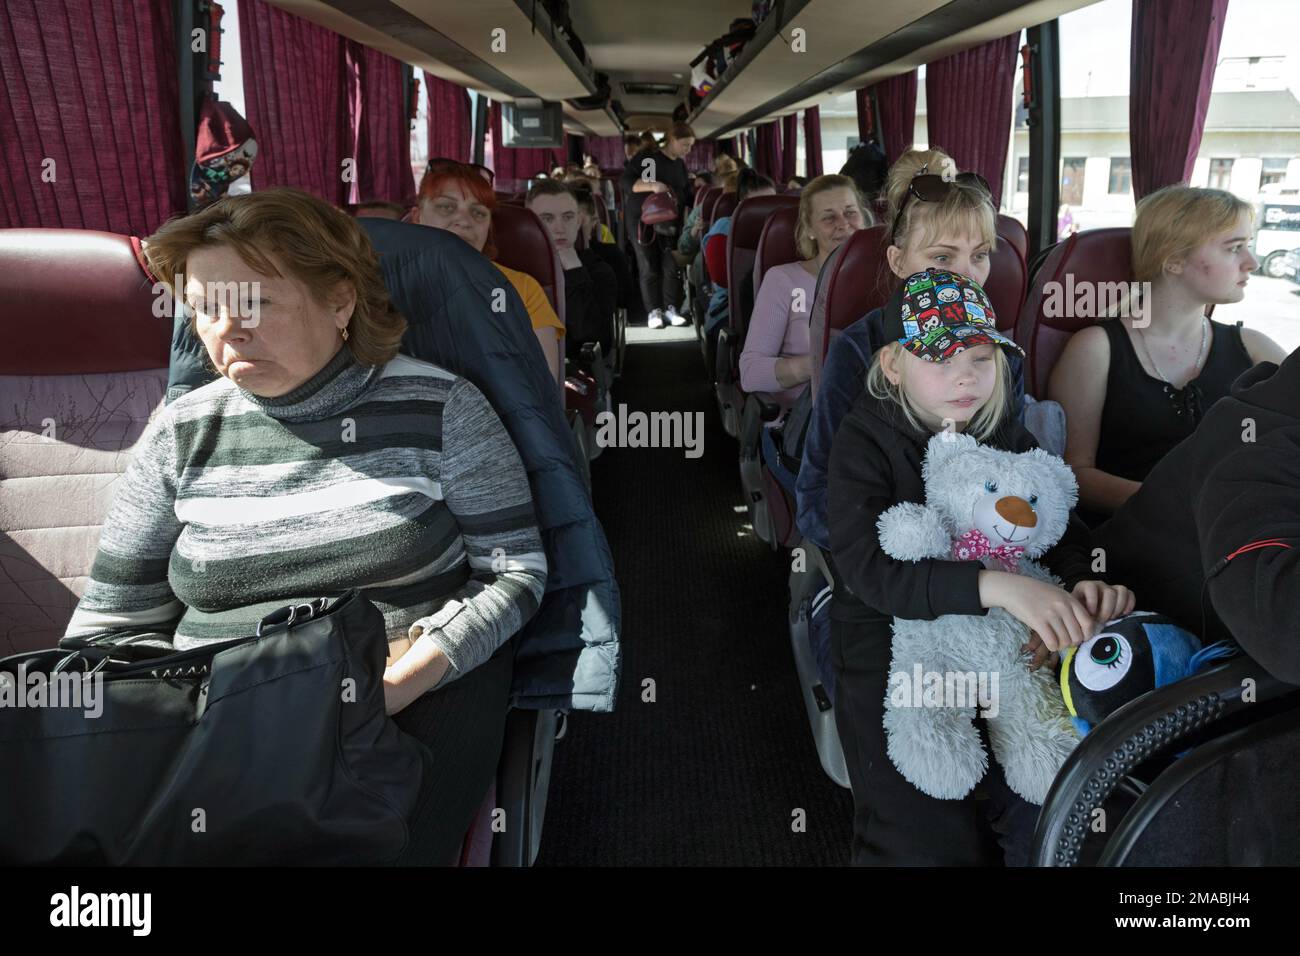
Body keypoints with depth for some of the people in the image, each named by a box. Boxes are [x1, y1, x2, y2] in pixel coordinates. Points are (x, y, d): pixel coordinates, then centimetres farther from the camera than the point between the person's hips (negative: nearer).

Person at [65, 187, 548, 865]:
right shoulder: (181, 433, 8)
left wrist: (397, 684, -15)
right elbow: (110, 624, 12)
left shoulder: (437, 406, -1)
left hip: (421, 688, -2)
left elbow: (514, 570, -2)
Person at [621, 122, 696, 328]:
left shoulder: (681, 165, 12)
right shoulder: (646, 157, -8)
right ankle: (653, 311, 3)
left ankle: (670, 308, 7)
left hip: (669, 220, 5)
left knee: (671, 266, -2)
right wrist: (652, 185, -28)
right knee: (649, 267, -3)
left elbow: (686, 195, 18)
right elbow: (626, 181, -15)